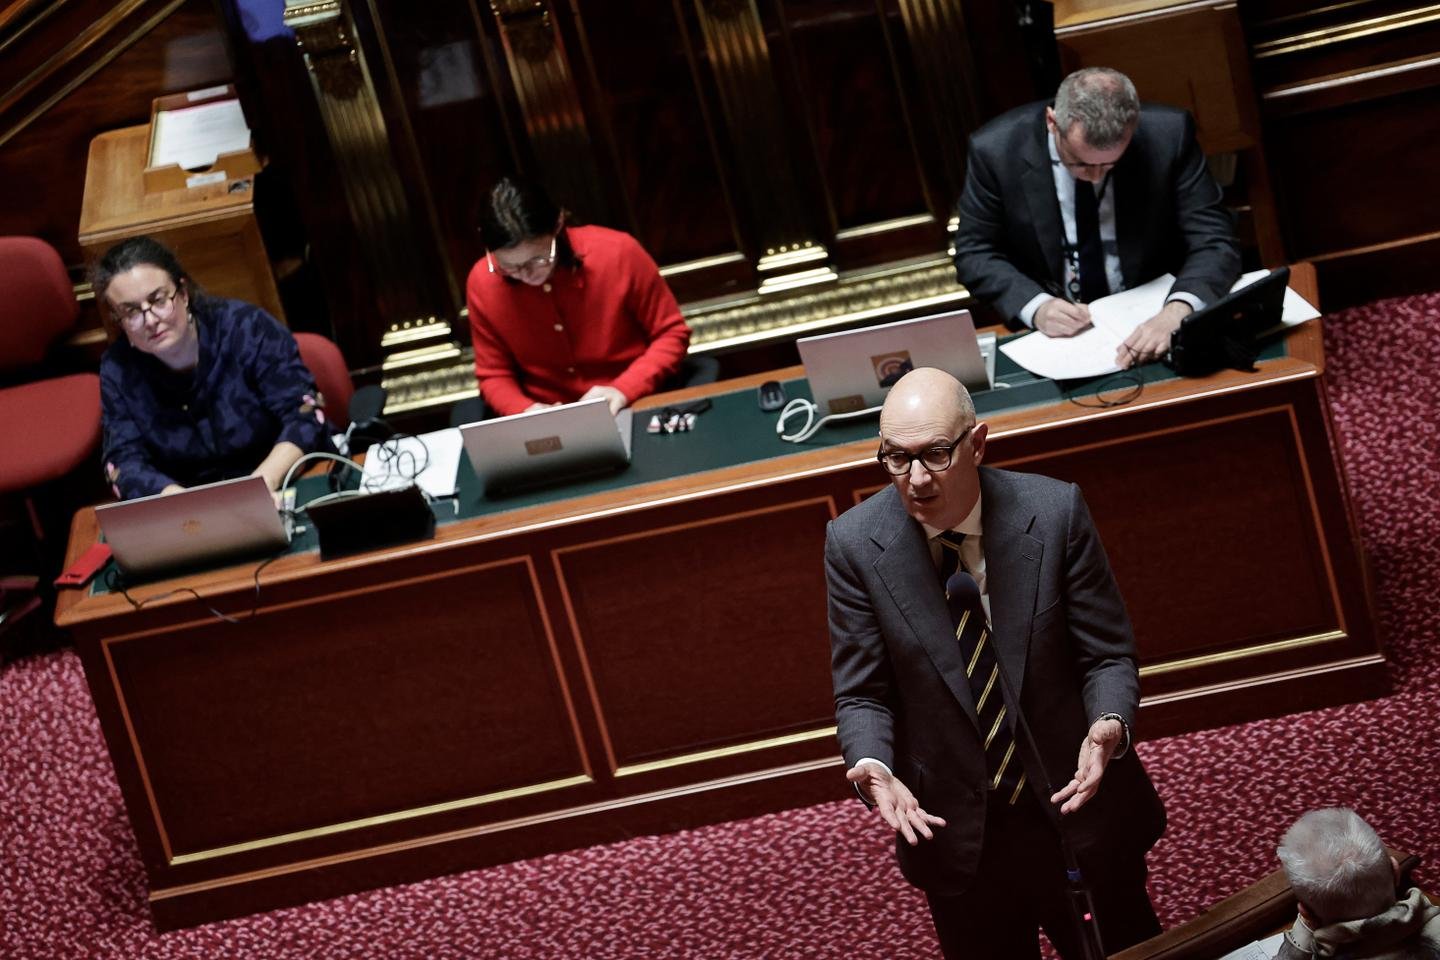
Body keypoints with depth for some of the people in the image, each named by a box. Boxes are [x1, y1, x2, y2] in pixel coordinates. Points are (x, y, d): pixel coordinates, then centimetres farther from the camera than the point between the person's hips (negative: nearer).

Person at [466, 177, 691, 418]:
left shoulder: (618, 252, -15)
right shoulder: (482, 283, -9)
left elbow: (672, 333, -4)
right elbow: (494, 377, 2)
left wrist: (624, 390, -17)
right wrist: (526, 411, -18)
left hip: (634, 411, 1)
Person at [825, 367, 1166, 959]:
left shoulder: (1055, 513, -15)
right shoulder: (855, 544, -13)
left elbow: (1108, 655, -8)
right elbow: (862, 695, -6)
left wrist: (1109, 727, -29)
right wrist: (873, 768, -26)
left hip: (1077, 809, 0)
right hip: (951, 831, 0)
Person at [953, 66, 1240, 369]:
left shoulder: (1170, 134, -15)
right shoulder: (995, 149, -14)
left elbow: (1214, 242, -13)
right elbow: (974, 253, -3)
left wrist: (1178, 311, -34)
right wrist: (1035, 306, -22)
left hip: (1151, 317, 1)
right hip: (1055, 332, 0)